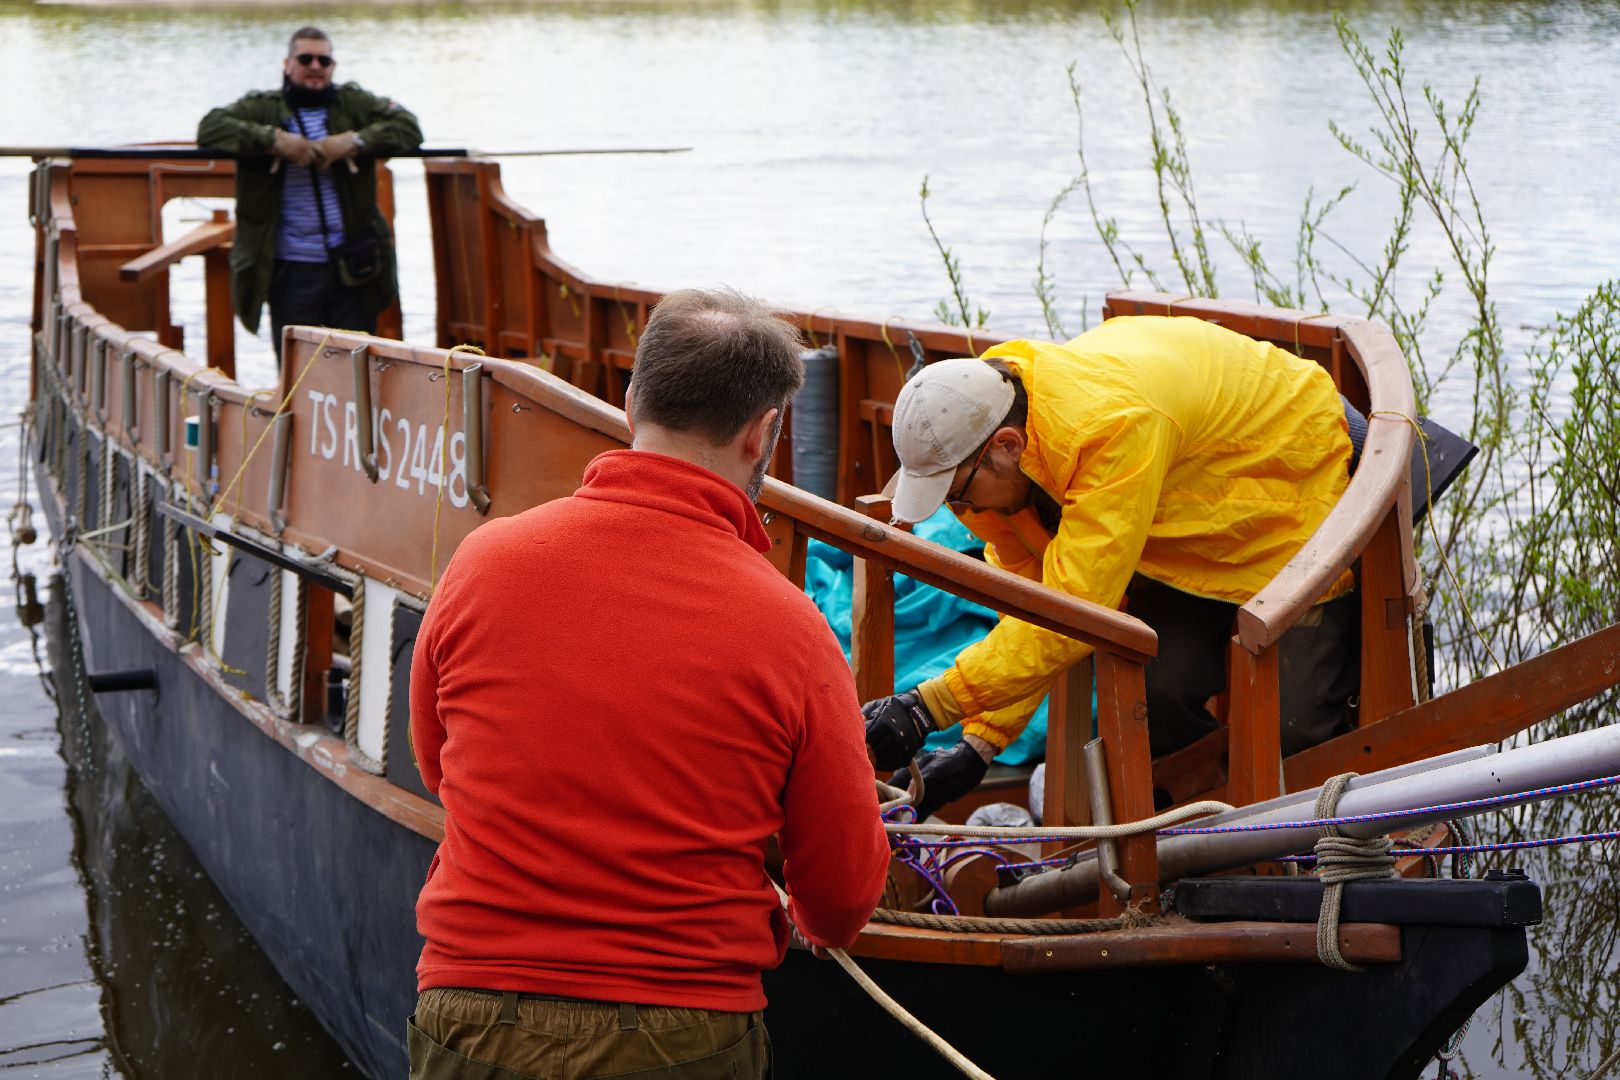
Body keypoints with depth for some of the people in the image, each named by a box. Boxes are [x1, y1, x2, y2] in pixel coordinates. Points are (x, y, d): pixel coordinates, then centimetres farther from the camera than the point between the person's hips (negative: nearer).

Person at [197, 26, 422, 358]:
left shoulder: (355, 103, 9)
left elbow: (408, 126, -2)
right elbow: (210, 128, -10)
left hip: (352, 267, 1)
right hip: (291, 269, -1)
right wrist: (275, 140, -18)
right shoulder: (263, 108, 4)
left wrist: (353, 141, -16)